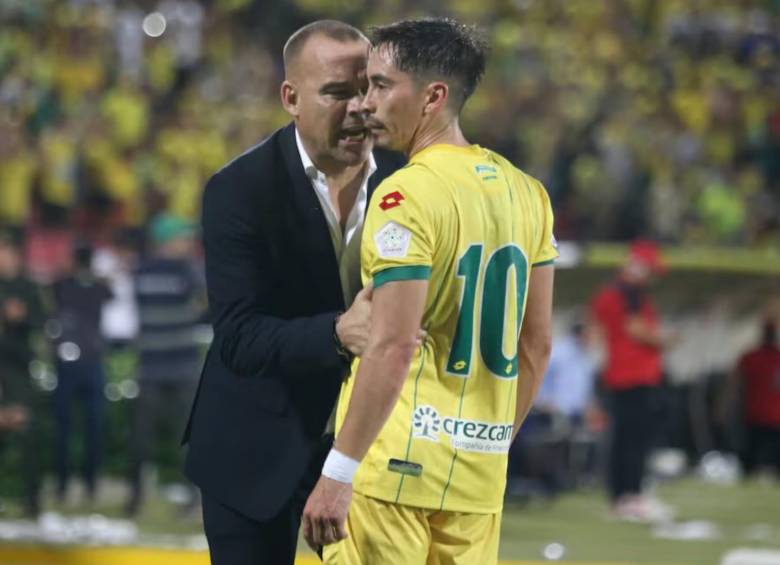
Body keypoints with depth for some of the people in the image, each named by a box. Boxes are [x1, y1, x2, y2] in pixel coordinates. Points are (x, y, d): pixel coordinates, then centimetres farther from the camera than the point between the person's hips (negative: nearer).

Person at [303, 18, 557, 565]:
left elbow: (394, 348, -19)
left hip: (397, 462, -7)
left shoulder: (407, 195, -12)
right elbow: (536, 345, 16)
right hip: (479, 470, 7)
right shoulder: (524, 193, 11)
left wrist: (339, 473, -18)